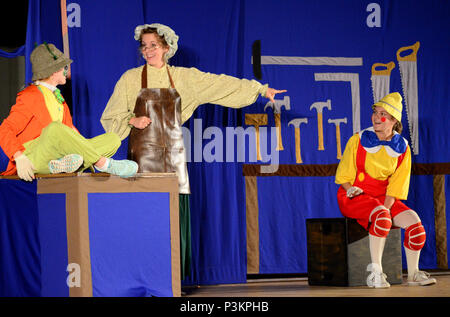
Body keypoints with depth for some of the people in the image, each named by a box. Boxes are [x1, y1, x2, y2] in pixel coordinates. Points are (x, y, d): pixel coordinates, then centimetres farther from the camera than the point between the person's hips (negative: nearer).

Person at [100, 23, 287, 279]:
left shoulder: (182, 77, 9)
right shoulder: (131, 78, 4)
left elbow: (219, 83, 9)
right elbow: (110, 118, 8)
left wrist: (261, 89, 9)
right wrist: (133, 120, -11)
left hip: (174, 156, 3)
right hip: (145, 153, -2)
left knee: (175, 215, -1)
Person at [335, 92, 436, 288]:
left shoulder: (402, 148, 3)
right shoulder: (358, 140, -5)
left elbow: (397, 185, 0)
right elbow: (344, 176, 0)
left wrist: (386, 206, -15)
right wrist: (351, 189, -19)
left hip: (384, 198, 4)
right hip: (355, 198, -4)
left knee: (415, 222, -19)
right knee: (382, 217, -35)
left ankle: (413, 273, -2)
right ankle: (375, 270, -29)